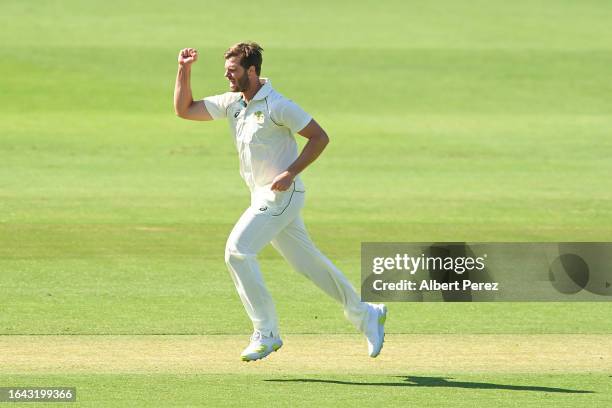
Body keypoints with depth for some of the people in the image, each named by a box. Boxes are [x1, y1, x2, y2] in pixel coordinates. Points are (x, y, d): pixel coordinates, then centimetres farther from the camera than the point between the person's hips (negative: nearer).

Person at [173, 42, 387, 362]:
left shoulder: (277, 106, -16)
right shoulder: (231, 103, 8)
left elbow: (320, 137, -13)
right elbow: (184, 109, 12)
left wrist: (291, 173, -21)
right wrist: (184, 71, 1)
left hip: (281, 193, -8)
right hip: (263, 198, 8)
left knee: (237, 249, -17)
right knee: (306, 261, 13)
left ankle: (266, 333, -13)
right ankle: (365, 315, 24)